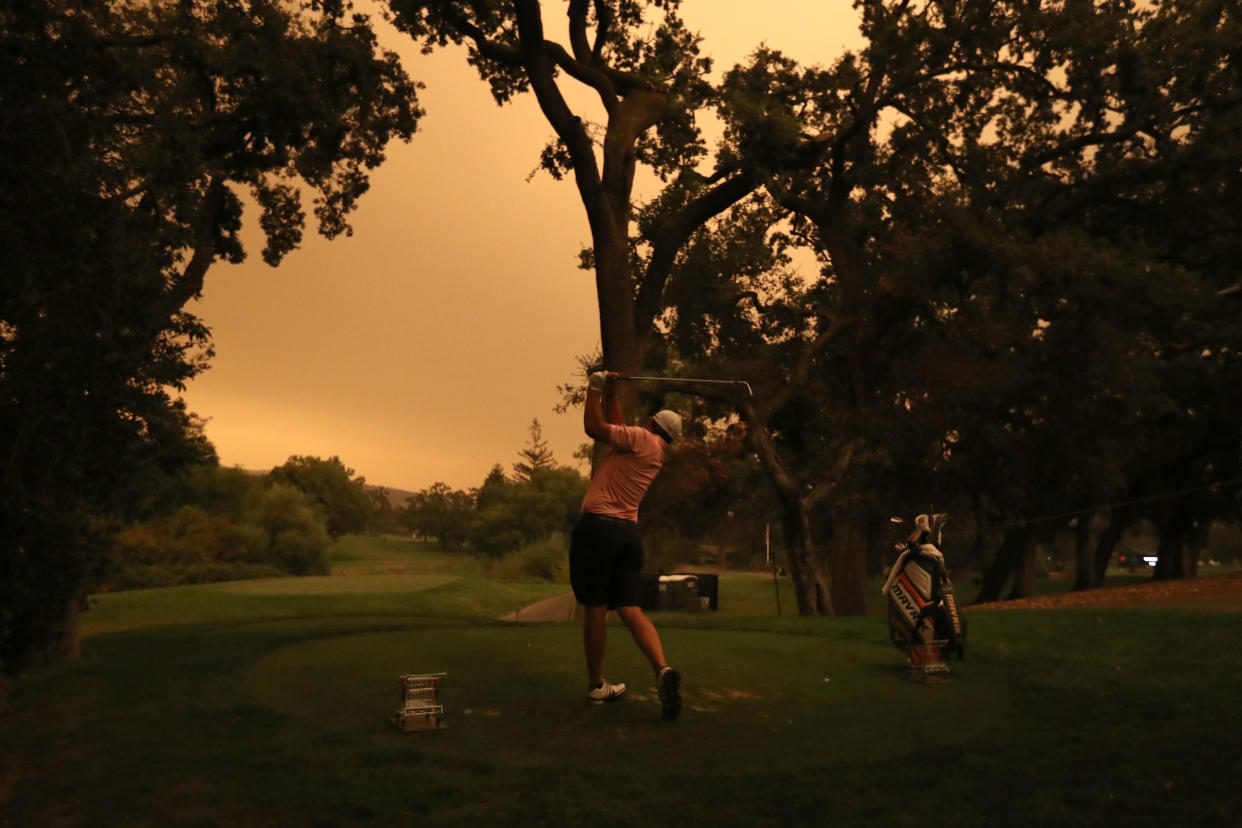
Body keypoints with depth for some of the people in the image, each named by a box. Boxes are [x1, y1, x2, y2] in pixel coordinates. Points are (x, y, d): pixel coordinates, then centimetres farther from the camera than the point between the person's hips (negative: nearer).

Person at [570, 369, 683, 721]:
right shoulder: (657, 454, 20)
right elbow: (613, 427, 31)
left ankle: (597, 685, 10)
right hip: (629, 533, 7)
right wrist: (610, 394, 27)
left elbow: (595, 428, -6)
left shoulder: (641, 439, -2)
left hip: (598, 525, -7)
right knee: (631, 610, 2)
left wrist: (595, 389, 6)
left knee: (595, 609, 2)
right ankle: (663, 670, -19)